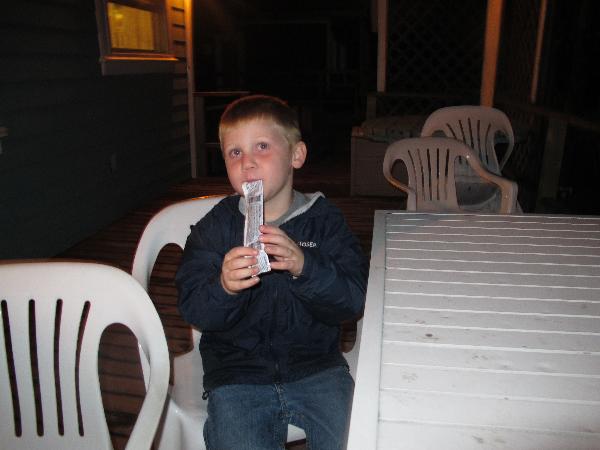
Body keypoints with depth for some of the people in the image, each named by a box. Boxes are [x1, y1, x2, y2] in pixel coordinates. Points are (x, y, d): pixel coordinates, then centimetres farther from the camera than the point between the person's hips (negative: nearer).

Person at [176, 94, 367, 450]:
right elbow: (194, 311, -7)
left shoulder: (325, 220, -2)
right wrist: (224, 287, -29)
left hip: (316, 366, 1)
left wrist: (305, 266, -28)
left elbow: (355, 300, -11)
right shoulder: (213, 228, 0)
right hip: (237, 373, 0)